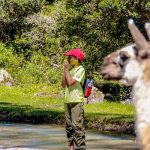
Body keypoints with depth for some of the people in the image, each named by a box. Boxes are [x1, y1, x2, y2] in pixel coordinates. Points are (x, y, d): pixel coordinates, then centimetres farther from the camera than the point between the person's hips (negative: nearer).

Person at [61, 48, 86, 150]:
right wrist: (64, 71, 6)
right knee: (69, 126, 11)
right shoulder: (70, 69, 15)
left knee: (77, 126, -10)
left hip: (77, 101, -8)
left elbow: (71, 82, -17)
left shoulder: (80, 69, -7)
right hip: (68, 101, 8)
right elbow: (64, 84, 12)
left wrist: (66, 70, -7)